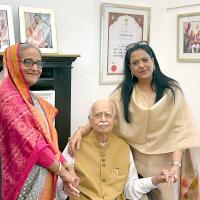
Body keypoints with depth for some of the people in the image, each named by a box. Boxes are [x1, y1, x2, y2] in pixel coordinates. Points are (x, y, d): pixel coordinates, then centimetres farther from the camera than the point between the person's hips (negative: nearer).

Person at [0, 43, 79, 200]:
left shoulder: (30, 98, 12)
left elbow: (48, 139, 9)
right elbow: (29, 141, -20)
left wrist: (66, 166, -3)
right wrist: (62, 171, -14)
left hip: (44, 176, 8)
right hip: (27, 180, -8)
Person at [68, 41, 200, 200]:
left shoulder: (171, 91, -6)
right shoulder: (123, 93, -1)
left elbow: (179, 129, -10)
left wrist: (176, 164, -20)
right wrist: (81, 131, -25)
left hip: (164, 162, -1)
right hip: (135, 160, 1)